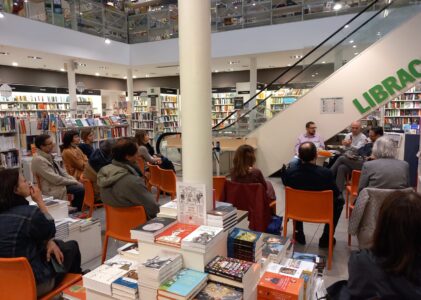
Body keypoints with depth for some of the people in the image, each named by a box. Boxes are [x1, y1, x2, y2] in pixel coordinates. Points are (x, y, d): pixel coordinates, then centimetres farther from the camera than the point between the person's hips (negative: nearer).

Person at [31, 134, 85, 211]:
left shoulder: (48, 156, 7)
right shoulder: (39, 160, -19)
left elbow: (60, 171, 12)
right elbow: (55, 179, -22)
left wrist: (74, 180, -1)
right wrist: (73, 181, -13)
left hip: (59, 182, 8)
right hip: (52, 190, -8)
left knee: (81, 187, -3)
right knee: (80, 188, -19)